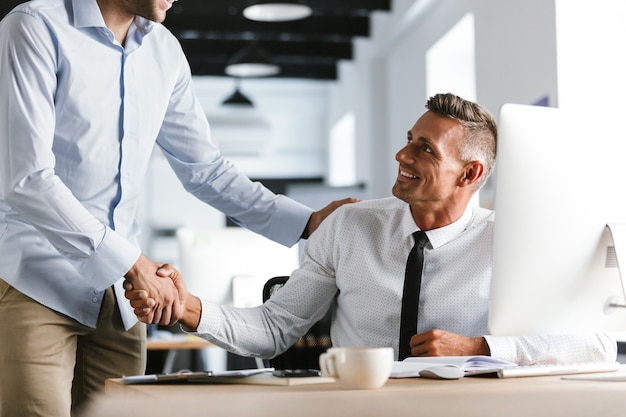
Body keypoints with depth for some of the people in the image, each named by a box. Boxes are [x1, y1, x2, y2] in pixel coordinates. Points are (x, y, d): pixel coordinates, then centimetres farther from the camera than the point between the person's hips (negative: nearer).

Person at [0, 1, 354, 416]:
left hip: (115, 291, 6)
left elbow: (205, 168, 14)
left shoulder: (164, 50, 9)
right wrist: (132, 262, -19)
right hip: (35, 284, -5)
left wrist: (308, 221, 5)